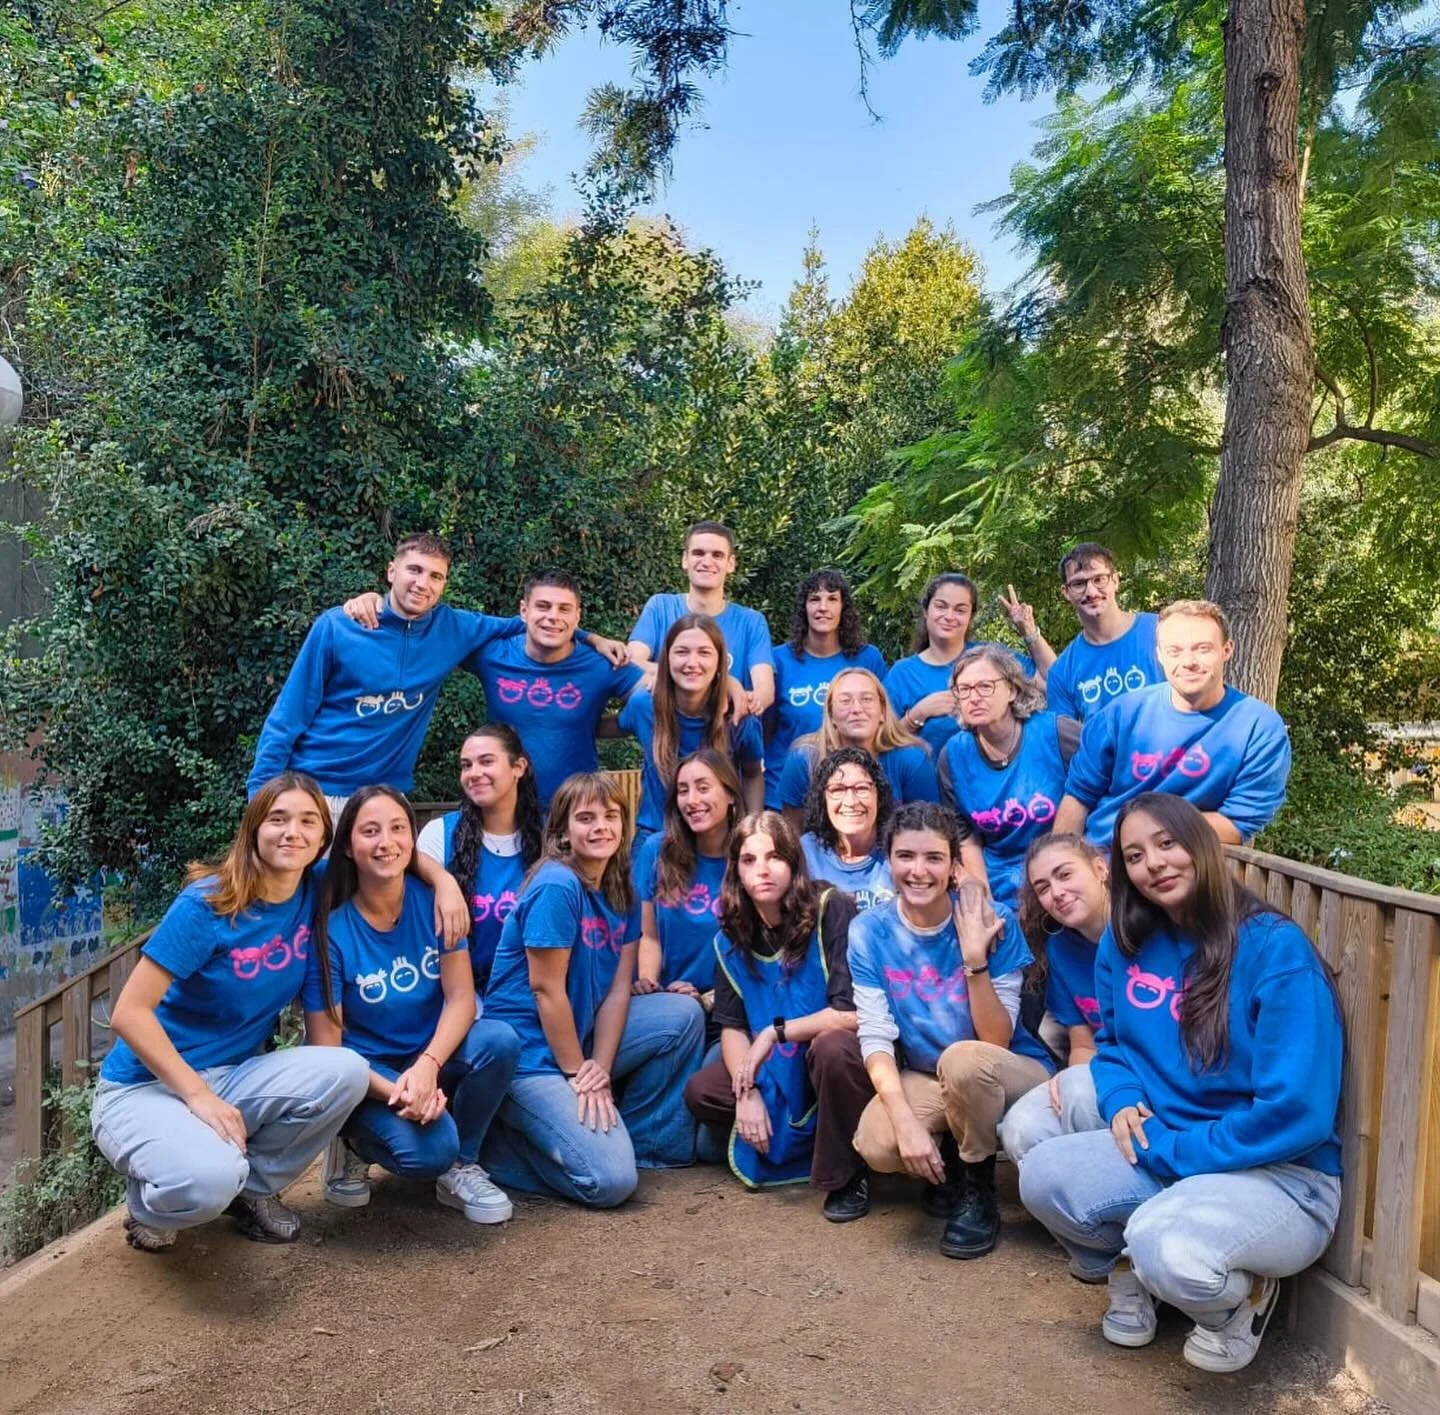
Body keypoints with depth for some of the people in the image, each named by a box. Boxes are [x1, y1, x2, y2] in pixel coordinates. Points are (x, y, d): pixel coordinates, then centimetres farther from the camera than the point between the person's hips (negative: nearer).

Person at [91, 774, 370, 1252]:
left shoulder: (315, 894, -5)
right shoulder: (207, 904, -19)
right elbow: (129, 1014, -19)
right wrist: (199, 1096, -23)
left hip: (234, 1078, 5)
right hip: (145, 1087, -5)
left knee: (345, 1071, -24)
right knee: (209, 1179, -37)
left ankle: (253, 1187, 0)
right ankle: (148, 1199, 2)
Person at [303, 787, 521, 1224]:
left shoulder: (434, 900, -9)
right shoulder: (331, 927, -16)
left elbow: (461, 997, -13)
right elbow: (325, 1047, -15)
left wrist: (427, 1065, -31)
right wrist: (394, 1092, -31)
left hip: (433, 1056, 4)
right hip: (366, 1071, -3)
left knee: (499, 1040, -28)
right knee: (429, 1150, -31)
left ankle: (461, 1167, -4)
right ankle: (355, 1143, 6)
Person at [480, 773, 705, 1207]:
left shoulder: (621, 891, 6)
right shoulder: (556, 886, -18)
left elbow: (618, 990, 1)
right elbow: (546, 989, -18)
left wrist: (600, 1068, -10)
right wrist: (577, 1073, -13)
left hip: (579, 1037, 8)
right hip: (531, 1053, -8)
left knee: (684, 1013, -2)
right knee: (611, 1181, -16)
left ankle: (642, 1138, 8)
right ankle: (495, 1138, 3)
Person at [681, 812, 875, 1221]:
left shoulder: (833, 911, -21)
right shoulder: (732, 937, -3)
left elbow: (854, 1012, -26)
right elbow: (732, 1026, -3)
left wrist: (776, 1031, -22)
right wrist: (747, 1092, -18)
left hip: (839, 1054, -5)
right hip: (778, 1070, 5)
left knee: (830, 1047, -37)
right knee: (700, 1093, -11)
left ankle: (847, 1176, -13)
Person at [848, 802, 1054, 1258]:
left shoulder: (994, 921, -19)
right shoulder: (869, 931, -12)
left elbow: (996, 1041, -22)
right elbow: (875, 1037, -14)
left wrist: (975, 958, -35)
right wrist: (905, 1119, -29)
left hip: (1014, 1073, -2)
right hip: (924, 1079, 2)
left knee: (962, 1057, -37)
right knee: (876, 1144, -29)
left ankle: (978, 1189, -8)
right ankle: (947, 1164, 8)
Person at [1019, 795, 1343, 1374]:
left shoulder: (1275, 948, -17)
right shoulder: (1124, 943, 2)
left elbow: (1295, 1113, -21)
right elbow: (1113, 1043, 17)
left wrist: (1169, 1150, -17)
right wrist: (1121, 1103, -7)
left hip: (1281, 1174, -5)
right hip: (1160, 1154, 5)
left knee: (1167, 1248, -36)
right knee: (1043, 1175, -23)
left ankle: (1241, 1295, 2)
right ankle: (1127, 1269, 10)